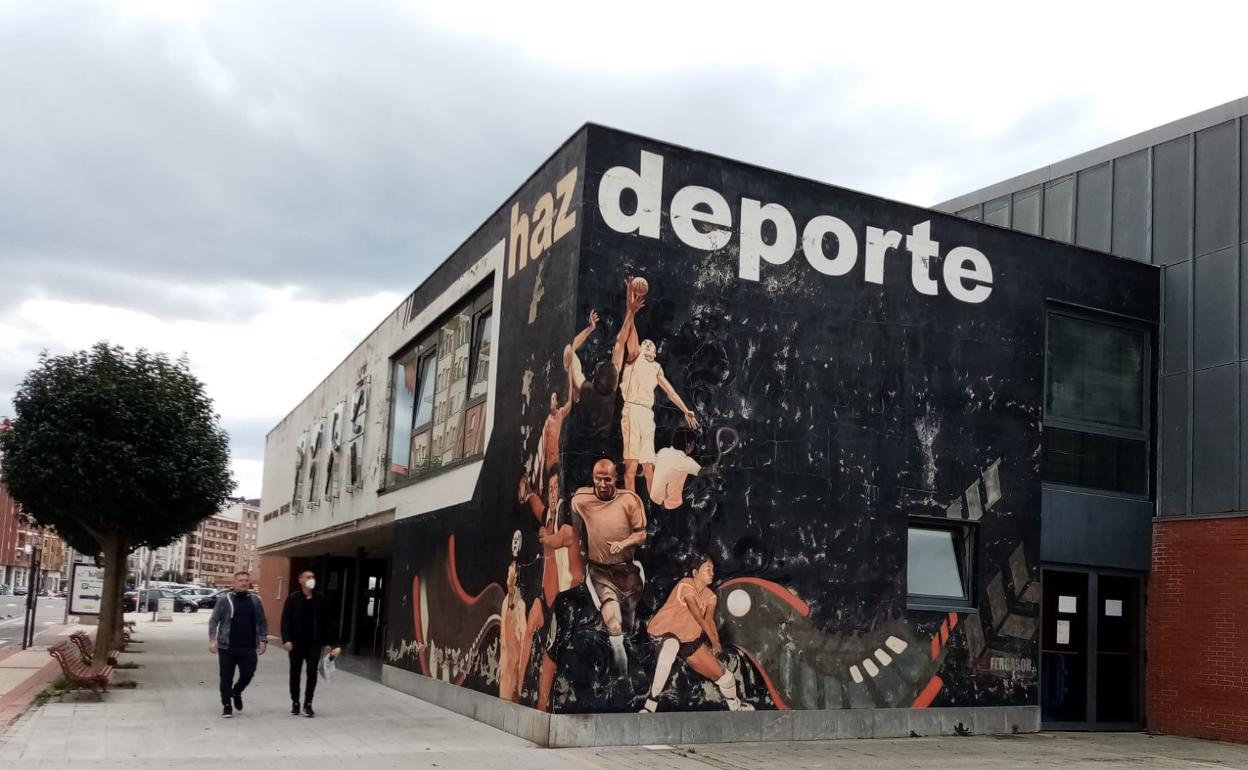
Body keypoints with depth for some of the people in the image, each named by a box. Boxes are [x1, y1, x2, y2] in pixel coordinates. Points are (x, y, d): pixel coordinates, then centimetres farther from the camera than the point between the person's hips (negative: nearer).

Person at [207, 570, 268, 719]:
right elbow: (214, 621, -2)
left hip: (249, 648, 2)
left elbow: (262, 622, 12)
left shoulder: (255, 600, 8)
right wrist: (212, 640, -13)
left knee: (247, 674, -1)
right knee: (226, 678, 3)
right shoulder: (224, 600, -1)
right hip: (227, 647, -2)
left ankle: (237, 692, 30)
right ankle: (227, 705, 19)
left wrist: (263, 640, 3)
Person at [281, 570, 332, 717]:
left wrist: (326, 642, 5)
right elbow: (286, 620, -6)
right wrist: (286, 640, -17)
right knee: (295, 673, 8)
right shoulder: (293, 598, -3)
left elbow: (325, 621, 7)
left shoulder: (320, 599, 4)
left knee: (312, 673, -4)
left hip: (314, 643, 1)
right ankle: (295, 702, 21)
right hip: (296, 643, -1)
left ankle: (308, 704, 5)